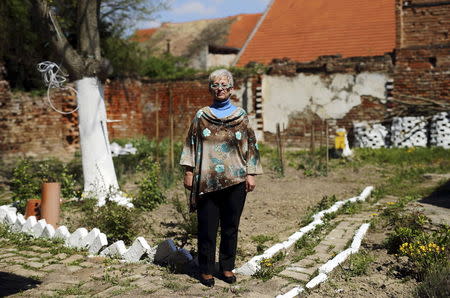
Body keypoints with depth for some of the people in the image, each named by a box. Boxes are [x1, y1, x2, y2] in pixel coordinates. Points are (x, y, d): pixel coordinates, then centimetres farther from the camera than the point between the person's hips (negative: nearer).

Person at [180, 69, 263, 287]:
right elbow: (191, 144, 5)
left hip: (235, 180, 1)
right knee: (207, 227, 3)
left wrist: (251, 174, 1)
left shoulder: (241, 116, 6)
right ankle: (206, 270, 17)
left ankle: (227, 267, 24)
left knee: (230, 226, 9)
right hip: (206, 181, -1)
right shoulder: (201, 116, 5)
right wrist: (189, 172, -1)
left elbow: (250, 145, 7)